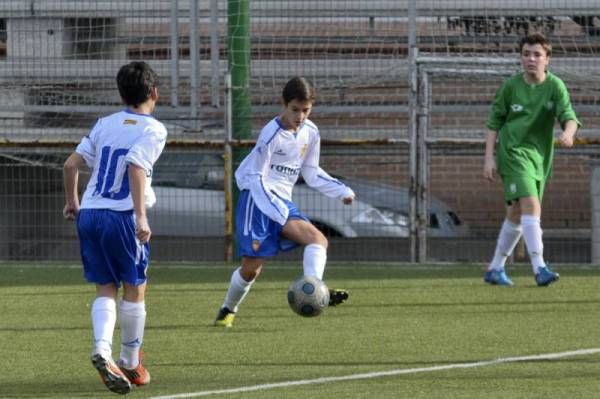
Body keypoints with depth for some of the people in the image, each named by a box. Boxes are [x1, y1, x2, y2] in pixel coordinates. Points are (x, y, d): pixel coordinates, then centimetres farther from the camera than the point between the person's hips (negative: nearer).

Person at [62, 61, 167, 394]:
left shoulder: (105, 124, 13)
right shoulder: (153, 129, -4)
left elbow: (71, 164, 10)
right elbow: (136, 167, -20)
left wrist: (72, 202, 26)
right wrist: (141, 216, -22)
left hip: (89, 214, 5)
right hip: (122, 216, -5)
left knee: (105, 289, 8)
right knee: (134, 289, 11)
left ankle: (101, 349, -16)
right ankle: (130, 363, 18)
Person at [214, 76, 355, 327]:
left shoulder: (310, 133, 5)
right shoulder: (272, 134, -16)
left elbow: (311, 173, 18)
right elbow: (256, 176, -14)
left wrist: (342, 191, 6)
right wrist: (276, 210, -25)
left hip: (283, 202, 6)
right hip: (257, 199, -6)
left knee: (318, 239, -19)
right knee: (252, 267, -6)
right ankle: (228, 309, 17)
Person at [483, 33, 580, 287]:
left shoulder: (555, 86, -2)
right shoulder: (511, 86, -2)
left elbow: (568, 116, -16)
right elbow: (494, 122, 5)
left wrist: (568, 133, -39)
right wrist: (489, 158, -1)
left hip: (540, 157, 4)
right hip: (513, 152, -4)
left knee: (516, 214, 13)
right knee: (531, 204, -21)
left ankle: (495, 269, 27)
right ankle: (539, 268, -28)